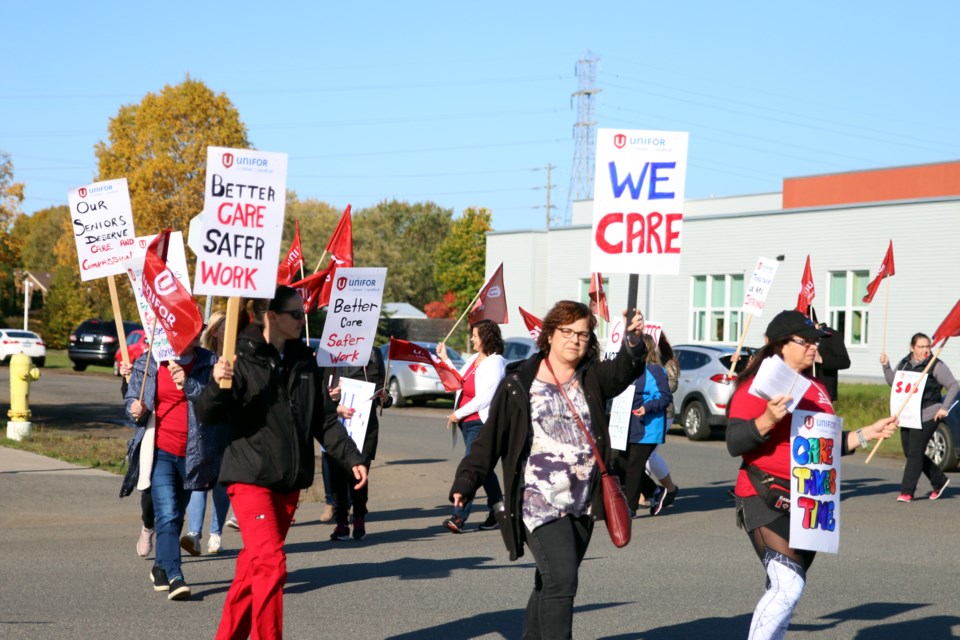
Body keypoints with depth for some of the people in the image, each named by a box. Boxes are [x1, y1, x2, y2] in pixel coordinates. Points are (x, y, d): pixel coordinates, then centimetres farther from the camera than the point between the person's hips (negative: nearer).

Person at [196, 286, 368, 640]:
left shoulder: (304, 360, 10)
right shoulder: (242, 358, -9)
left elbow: (324, 418, 16)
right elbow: (207, 414, -12)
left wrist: (351, 458, 8)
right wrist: (217, 385, -31)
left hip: (289, 481, 6)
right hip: (251, 478, -6)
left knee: (253, 567, 12)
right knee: (271, 565, -15)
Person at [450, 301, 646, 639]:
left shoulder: (593, 378, 4)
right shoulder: (518, 383, -3)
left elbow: (623, 371, -17)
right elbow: (490, 438, -2)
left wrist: (634, 342, -37)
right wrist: (466, 481, -10)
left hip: (582, 505, 5)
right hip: (539, 503, -4)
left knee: (551, 583, 17)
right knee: (561, 580, -16)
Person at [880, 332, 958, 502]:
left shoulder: (936, 366, -7)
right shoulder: (904, 363, 10)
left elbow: (953, 386, -5)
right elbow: (893, 382, 15)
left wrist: (944, 408, -12)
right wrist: (886, 366, 1)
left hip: (928, 416, -7)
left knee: (915, 453, -9)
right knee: (910, 453, 11)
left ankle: (907, 492, -5)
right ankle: (939, 481, 28)